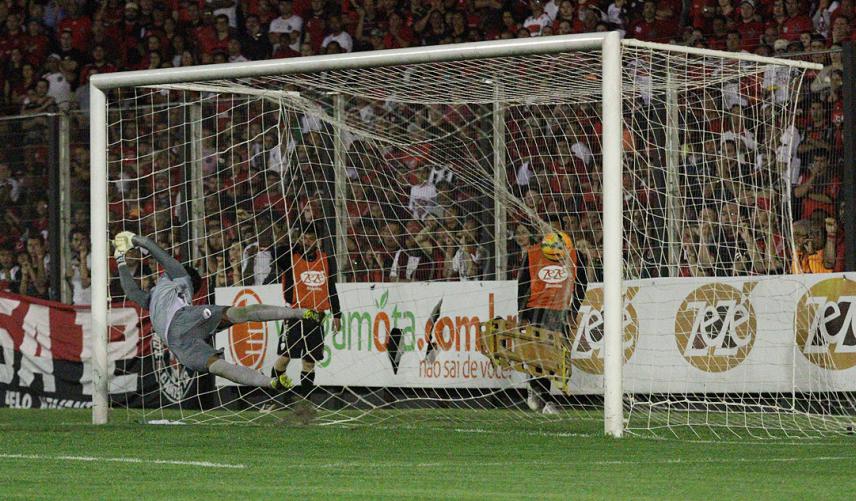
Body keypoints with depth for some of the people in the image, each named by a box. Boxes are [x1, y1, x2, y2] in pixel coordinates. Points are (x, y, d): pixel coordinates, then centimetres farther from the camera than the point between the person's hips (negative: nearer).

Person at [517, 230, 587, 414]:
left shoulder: (575, 257, -5)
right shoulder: (532, 256, -8)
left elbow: (580, 287, 7)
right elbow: (522, 287, 0)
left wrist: (573, 312, 4)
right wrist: (523, 316, 0)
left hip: (562, 312, 2)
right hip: (536, 310, -2)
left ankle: (536, 390, 15)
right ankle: (545, 400, -7)